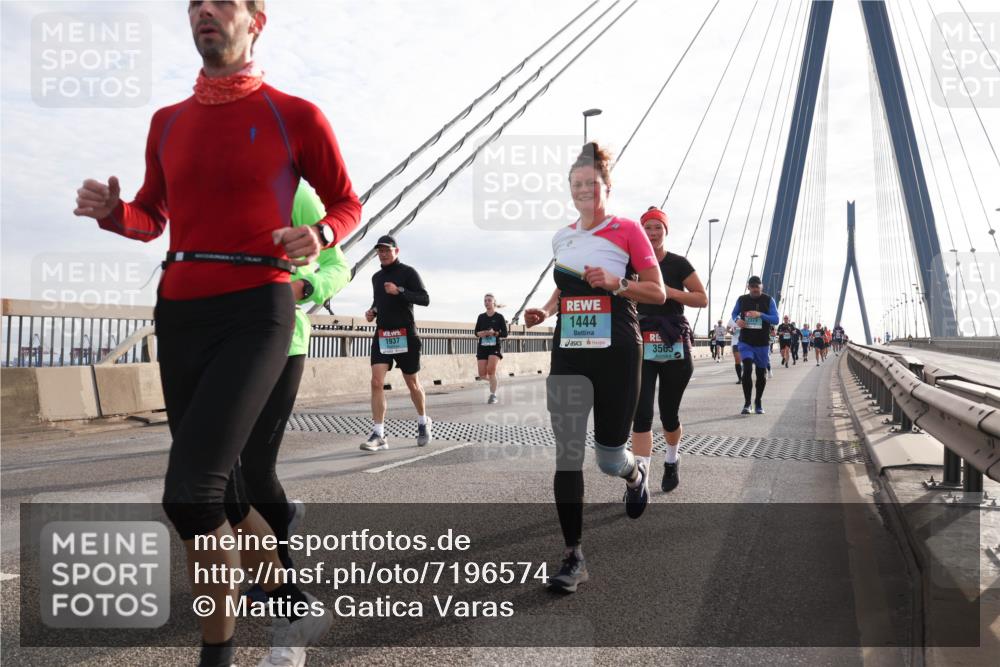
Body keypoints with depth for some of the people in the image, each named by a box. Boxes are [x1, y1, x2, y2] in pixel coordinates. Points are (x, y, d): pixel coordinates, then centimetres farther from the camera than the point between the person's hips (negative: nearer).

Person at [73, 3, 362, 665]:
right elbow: (150, 219, 23)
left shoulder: (297, 115, 0)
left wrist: (319, 237, -14)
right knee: (217, 490, 8)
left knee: (189, 493, -18)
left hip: (256, 315, -6)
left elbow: (348, 204, 10)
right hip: (179, 317, 7)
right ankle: (296, 607, 27)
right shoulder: (168, 122, 15)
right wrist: (109, 210, -1)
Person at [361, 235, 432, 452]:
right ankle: (378, 435, -12)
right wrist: (373, 311, 9)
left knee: (412, 384, 9)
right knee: (377, 382, -12)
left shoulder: (408, 272, -3)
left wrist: (399, 290, -23)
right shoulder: (376, 277, 15)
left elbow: (425, 299, -11)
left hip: (405, 335, -4)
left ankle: (423, 422, 33)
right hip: (381, 335, 4)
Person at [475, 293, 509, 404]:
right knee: (482, 374, -1)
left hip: (495, 347, -4)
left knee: (491, 371, -16)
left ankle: (493, 395, -3)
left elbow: (505, 334, -3)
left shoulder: (499, 317, -1)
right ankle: (495, 378, 33)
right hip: (482, 347, 4)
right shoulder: (481, 317, 8)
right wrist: (481, 333, -11)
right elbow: (476, 332, 11)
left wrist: (494, 333, -19)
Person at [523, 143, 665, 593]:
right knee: (567, 456, -4)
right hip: (568, 354, 4)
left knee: (609, 458, 4)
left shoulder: (627, 230, -2)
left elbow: (658, 292, -3)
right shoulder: (561, 238, 13)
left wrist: (614, 283, -18)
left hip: (616, 353, -4)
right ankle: (573, 557, 5)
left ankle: (635, 472, 44)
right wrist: (546, 310, 7)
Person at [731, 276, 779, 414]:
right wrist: (737, 320, -6)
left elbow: (776, 319, -5)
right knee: (747, 369, -17)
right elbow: (734, 313, 18)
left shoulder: (768, 300, -1)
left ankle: (758, 403, 27)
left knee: (761, 373, 8)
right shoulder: (742, 299, 3)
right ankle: (747, 403, -8)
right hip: (745, 342, 0)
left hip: (762, 343, 0)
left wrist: (760, 315, -21)